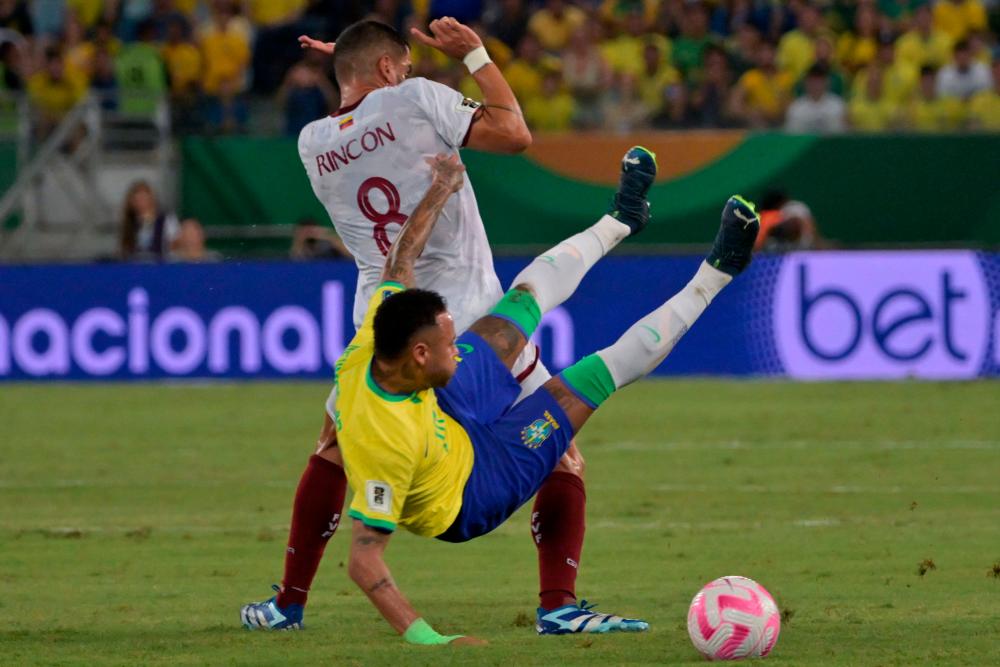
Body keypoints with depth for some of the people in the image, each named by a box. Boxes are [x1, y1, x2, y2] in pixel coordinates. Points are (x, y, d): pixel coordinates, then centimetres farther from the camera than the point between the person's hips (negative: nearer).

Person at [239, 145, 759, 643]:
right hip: (467, 502, -7)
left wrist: (441, 188, 5)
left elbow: (400, 262, -5)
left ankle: (619, 221, 42)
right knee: (601, 372, -4)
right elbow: (363, 561, -43)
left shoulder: (368, 347, -25)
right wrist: (424, 638, -50)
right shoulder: (386, 440, -45)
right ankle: (712, 278, 16)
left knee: (527, 297, 12)